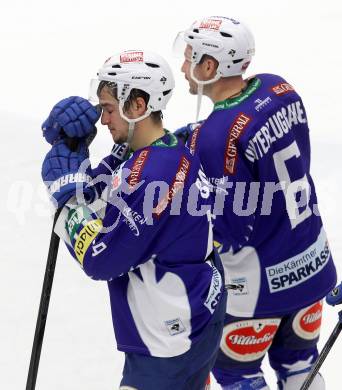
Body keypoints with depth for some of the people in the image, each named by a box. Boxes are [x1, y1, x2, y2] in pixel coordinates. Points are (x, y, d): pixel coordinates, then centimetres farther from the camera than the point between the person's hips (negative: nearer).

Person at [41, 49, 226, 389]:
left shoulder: (151, 175, -27)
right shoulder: (167, 151, 3)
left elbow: (98, 259, -21)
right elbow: (98, 205, 11)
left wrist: (67, 190, -13)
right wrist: (72, 153, -3)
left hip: (172, 337, -10)